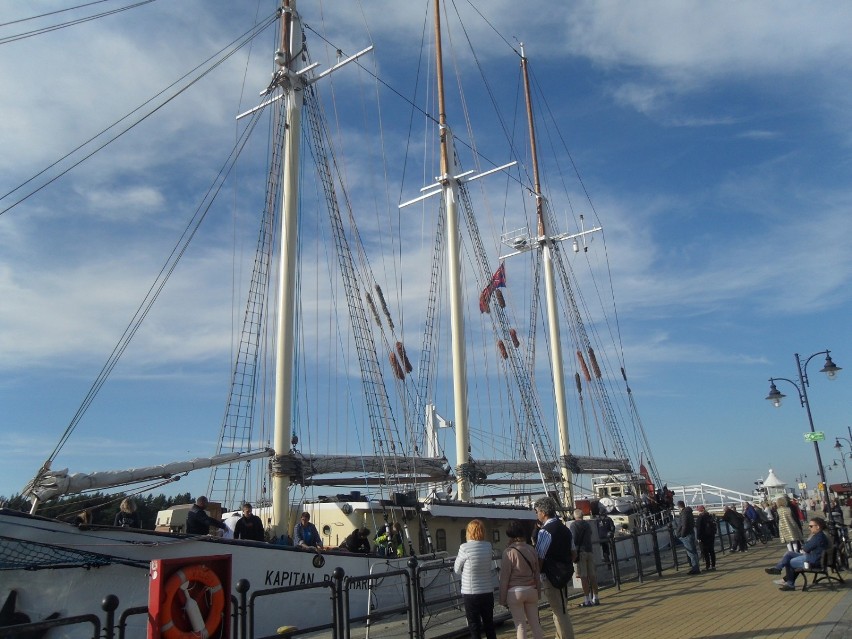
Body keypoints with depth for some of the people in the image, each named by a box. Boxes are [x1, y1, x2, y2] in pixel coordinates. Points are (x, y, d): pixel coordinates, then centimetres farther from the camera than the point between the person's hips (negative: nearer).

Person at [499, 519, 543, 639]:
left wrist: (502, 598, -1)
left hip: (515, 592, -4)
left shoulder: (509, 552, -12)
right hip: (531, 590, 4)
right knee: (535, 623, 12)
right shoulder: (531, 549, 1)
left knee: (520, 625, 3)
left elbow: (504, 577, -9)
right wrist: (538, 592, 17)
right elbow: (536, 573, 8)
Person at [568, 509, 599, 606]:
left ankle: (587, 600, -5)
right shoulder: (588, 524, 14)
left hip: (580, 552, -6)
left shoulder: (573, 525, -5)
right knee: (592, 575, 10)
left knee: (583, 576, -5)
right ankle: (595, 598, 15)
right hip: (590, 550, 6)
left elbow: (573, 539, -11)